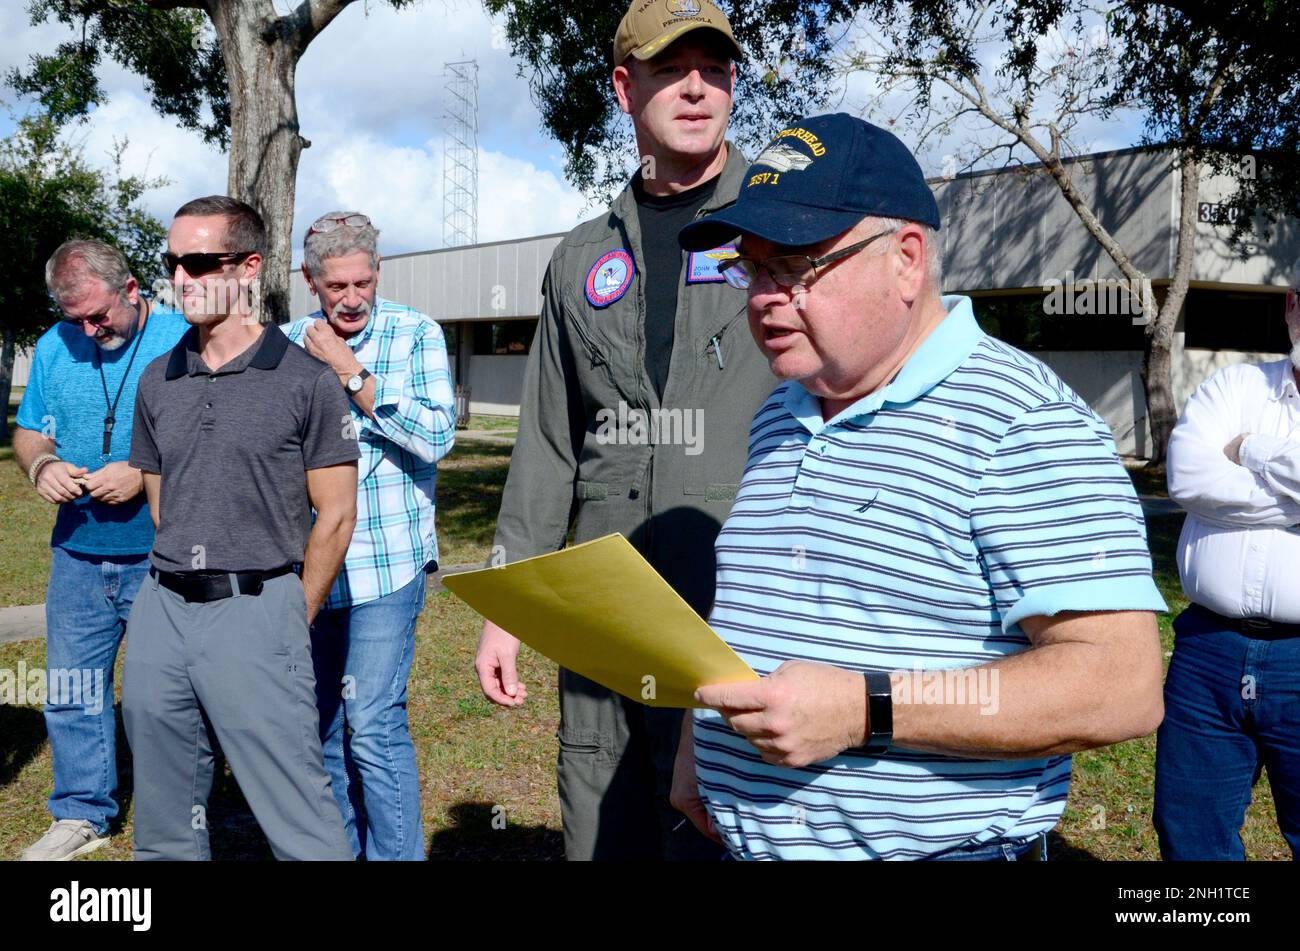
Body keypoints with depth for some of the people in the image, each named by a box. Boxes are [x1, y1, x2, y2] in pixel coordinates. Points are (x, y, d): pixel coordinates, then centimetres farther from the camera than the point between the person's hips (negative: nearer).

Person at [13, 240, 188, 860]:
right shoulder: (54, 347, 7)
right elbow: (27, 433, 14)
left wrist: (144, 476, -23)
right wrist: (41, 466, -8)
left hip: (163, 558, -5)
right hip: (77, 554, 5)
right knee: (71, 694, 13)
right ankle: (81, 816, 30)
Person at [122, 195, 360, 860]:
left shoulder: (306, 382, -5)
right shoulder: (158, 380, 11)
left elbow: (335, 515, -3)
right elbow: (159, 503, 18)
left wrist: (291, 621, 0)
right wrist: (177, 584, 13)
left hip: (257, 610, -5)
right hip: (161, 608, 6)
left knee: (299, 818, -2)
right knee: (162, 822, 17)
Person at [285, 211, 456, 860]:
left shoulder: (416, 334, -2)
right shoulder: (289, 343, 8)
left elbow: (436, 436, -14)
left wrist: (351, 374, -14)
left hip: (385, 563, -4)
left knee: (373, 724, -7)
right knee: (321, 720, 14)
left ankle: (397, 853, 8)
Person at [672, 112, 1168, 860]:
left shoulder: (1025, 428, -17)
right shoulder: (779, 419, 7)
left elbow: (1122, 688, -23)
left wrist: (866, 710, -28)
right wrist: (697, 748, 8)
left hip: (944, 845, -6)